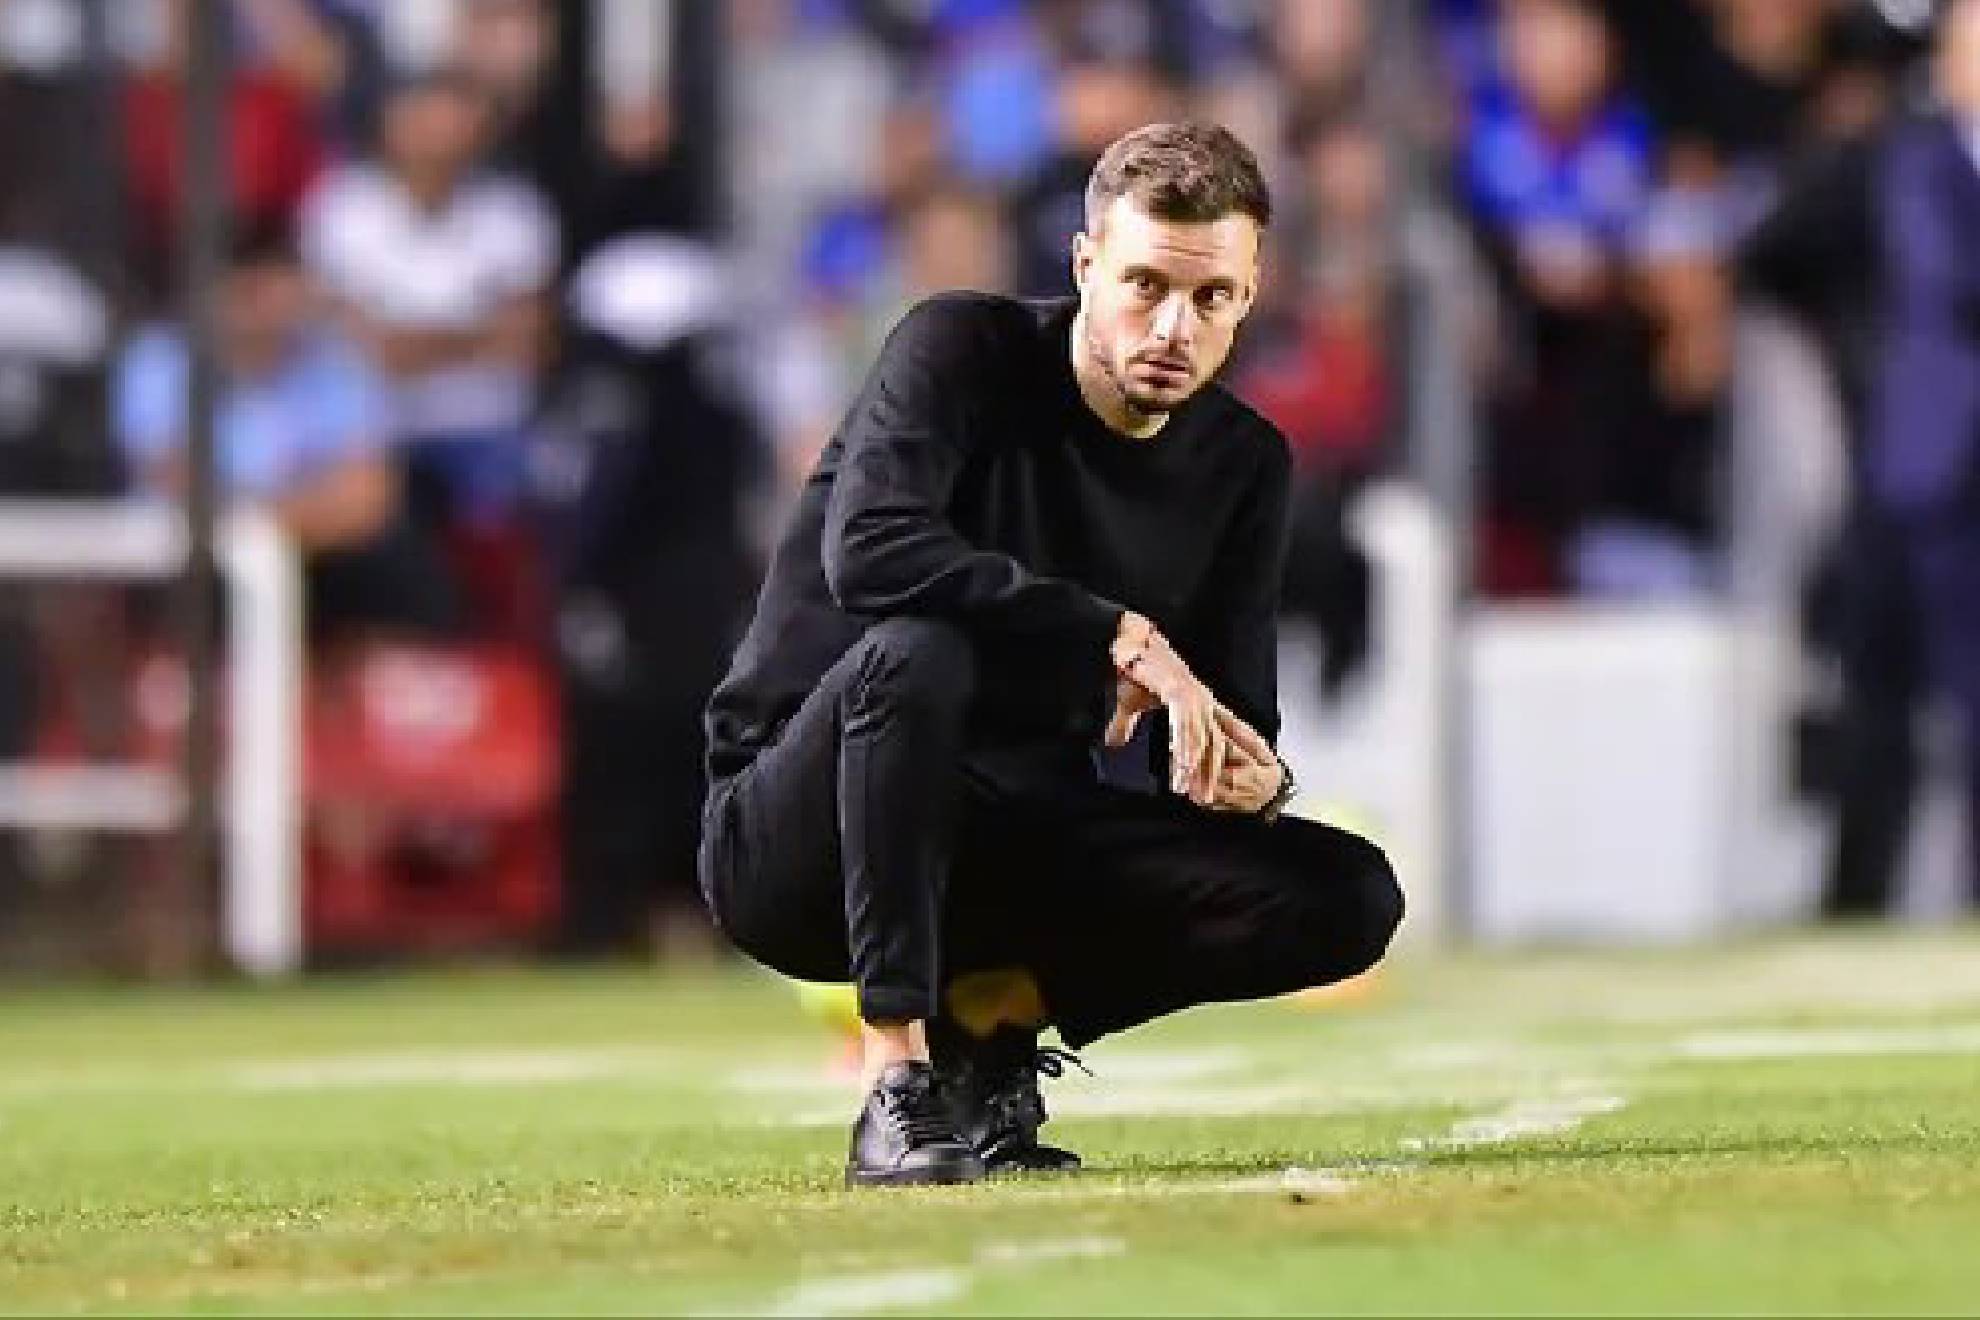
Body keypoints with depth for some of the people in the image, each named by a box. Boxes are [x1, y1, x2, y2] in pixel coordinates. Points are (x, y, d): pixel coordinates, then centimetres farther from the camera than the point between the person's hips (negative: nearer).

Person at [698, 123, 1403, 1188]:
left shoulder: (1245, 464, 3)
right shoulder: (965, 351, -13)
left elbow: (1233, 719, 4)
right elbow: (868, 549, -33)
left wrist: (1244, 773, -22)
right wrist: (1119, 635, -33)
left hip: (1011, 850, 5)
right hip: (789, 842, -5)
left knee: (1348, 899, -11)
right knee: (915, 651, -38)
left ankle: (993, 1011, 1)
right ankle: (898, 1092, -33)